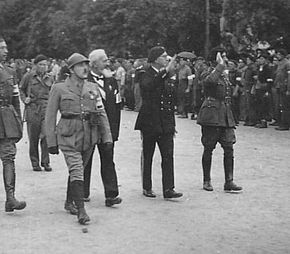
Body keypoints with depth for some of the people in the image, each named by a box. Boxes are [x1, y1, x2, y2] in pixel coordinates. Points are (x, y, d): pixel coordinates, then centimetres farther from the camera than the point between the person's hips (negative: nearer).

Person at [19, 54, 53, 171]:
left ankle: (45, 162, 0)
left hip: (46, 109, 2)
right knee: (33, 137, 3)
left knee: (46, 135, -10)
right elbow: (21, 89, 14)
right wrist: (24, 99, 0)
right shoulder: (28, 76, 2)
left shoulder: (49, 78, 10)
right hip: (32, 109, -1)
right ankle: (35, 163, 15)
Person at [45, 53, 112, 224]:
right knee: (77, 171, -14)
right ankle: (81, 210, -13)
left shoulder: (93, 88, 10)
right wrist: (51, 142, -1)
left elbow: (102, 114, 11)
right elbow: (50, 117, 2)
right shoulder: (59, 89, 1)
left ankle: (70, 202, 34)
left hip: (89, 137, 4)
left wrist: (107, 137, 2)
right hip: (68, 137, -4)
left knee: (78, 170, 13)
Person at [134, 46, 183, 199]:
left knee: (168, 156, -3)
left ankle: (168, 189, -2)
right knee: (147, 156, 7)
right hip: (149, 123, -5)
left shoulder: (166, 76, 12)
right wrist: (165, 71, -37)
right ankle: (147, 188, 19)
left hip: (165, 123, 5)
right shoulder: (147, 75, -8)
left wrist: (172, 123, 14)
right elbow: (147, 86, -34)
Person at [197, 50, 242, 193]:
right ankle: (207, 181, 14)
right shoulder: (209, 75, -7)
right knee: (208, 149, 3)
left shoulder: (224, 77, 17)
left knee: (229, 148, -1)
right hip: (211, 116, -7)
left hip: (225, 116, 7)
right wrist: (220, 66, -27)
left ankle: (229, 182, 2)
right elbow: (210, 81, -34)